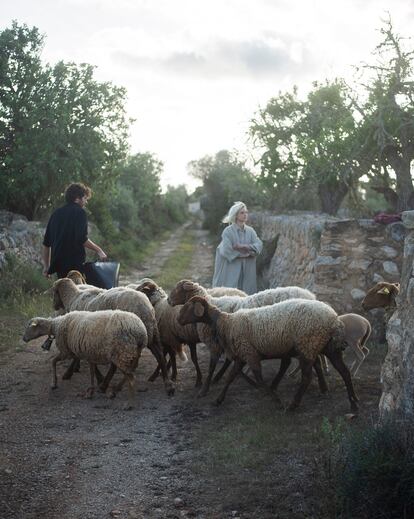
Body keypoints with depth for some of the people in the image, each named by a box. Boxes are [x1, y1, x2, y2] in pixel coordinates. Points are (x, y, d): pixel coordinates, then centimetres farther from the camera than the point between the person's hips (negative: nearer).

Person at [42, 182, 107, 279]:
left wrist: (46, 266, 22)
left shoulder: (56, 213, 16)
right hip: (75, 263, -7)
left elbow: (46, 243, 17)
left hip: (57, 263, 7)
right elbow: (83, 239, -16)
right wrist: (98, 250, -3)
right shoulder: (80, 212, -5)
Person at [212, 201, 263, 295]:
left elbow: (259, 245, -4)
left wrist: (244, 246, -19)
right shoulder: (228, 231, -7)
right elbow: (226, 251, -17)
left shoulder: (250, 231, 8)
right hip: (231, 272, -4)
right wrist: (247, 253, -9)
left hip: (247, 272, 4)